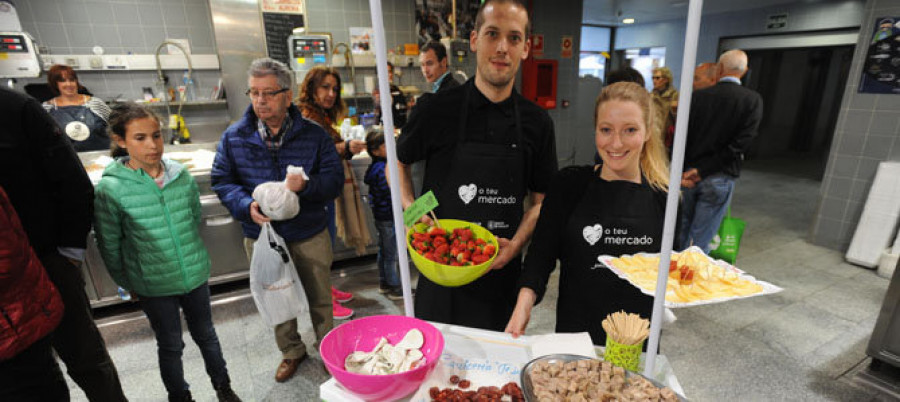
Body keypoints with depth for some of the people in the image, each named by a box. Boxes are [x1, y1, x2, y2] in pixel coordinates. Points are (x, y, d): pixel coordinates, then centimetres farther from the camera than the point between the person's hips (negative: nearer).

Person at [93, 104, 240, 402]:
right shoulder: (110, 188, -15)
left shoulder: (182, 176, -7)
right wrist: (128, 283, 4)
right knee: (170, 345, 17)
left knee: (206, 335, 20)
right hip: (154, 286, -2)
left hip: (196, 275, 3)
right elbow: (109, 246, -5)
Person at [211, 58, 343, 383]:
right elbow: (221, 181, 1)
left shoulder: (314, 135, -6)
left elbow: (334, 179, -7)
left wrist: (306, 185, -28)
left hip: (311, 236, -1)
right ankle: (291, 351, 44)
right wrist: (246, 206, -18)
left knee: (320, 299, 15)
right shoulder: (233, 137, -2)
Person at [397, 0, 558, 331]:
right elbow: (398, 162, 7)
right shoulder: (437, 110, -8)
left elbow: (539, 201, 6)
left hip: (502, 273, 2)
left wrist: (516, 244, -11)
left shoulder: (537, 123, -1)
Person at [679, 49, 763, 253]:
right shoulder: (753, 100, -2)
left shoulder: (697, 96, 1)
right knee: (701, 241, 5)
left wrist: (680, 173, -6)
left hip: (687, 176, 2)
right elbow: (740, 143, -12)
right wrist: (703, 170, -11)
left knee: (681, 234, 15)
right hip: (720, 179, -1)